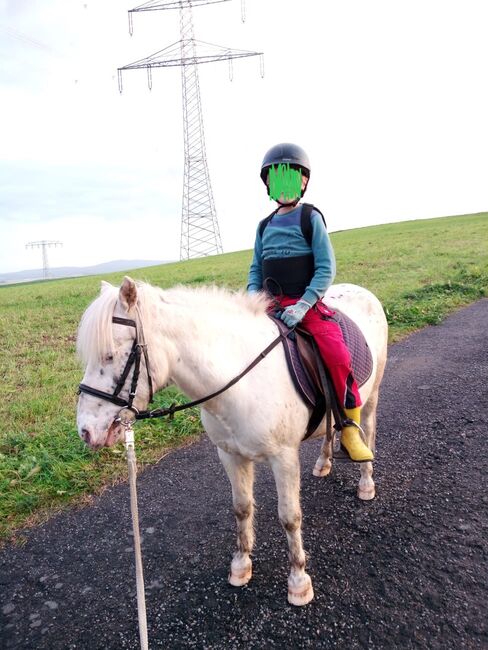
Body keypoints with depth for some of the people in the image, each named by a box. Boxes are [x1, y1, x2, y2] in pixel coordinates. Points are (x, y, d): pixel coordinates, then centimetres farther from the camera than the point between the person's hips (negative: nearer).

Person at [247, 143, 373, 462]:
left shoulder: (311, 218, -1)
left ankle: (351, 428, -7)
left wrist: (302, 305, -19)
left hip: (308, 304, -5)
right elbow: (256, 269, 17)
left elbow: (326, 268, -8)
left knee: (338, 355, -24)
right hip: (272, 305, 5)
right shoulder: (264, 226, 15)